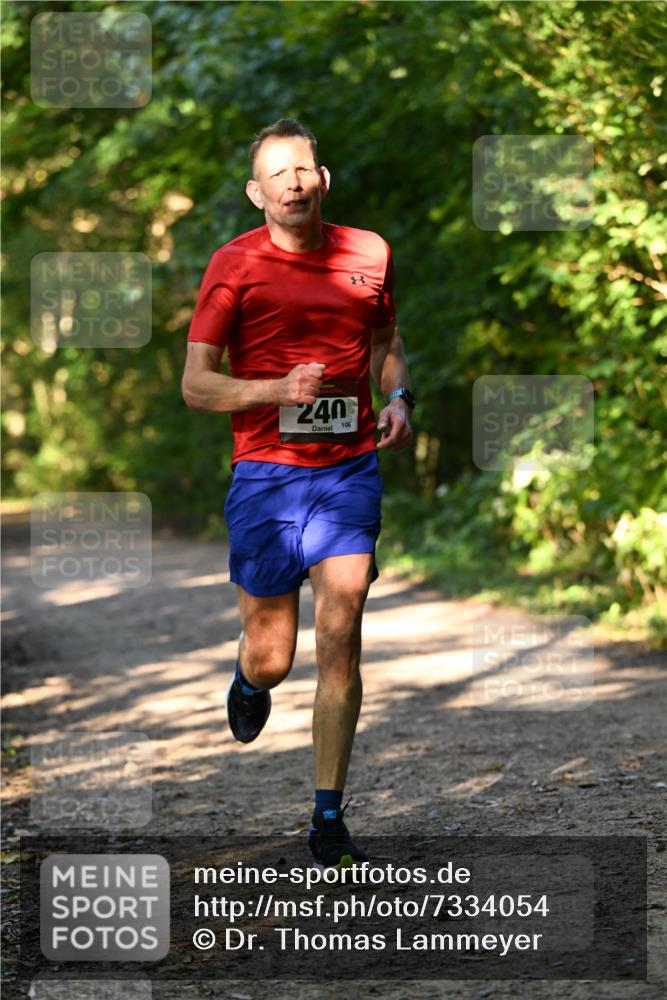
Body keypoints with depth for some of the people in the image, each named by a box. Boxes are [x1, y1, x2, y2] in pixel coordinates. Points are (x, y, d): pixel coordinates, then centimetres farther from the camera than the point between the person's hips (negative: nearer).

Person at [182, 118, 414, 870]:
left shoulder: (368, 255, 6)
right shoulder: (235, 265, -3)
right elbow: (196, 384, -4)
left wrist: (397, 397, 3)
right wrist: (279, 389, -20)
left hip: (350, 470, 1)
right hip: (265, 472, -1)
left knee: (339, 644, -8)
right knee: (270, 659, 5)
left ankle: (328, 821, 0)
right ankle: (249, 682, 45)